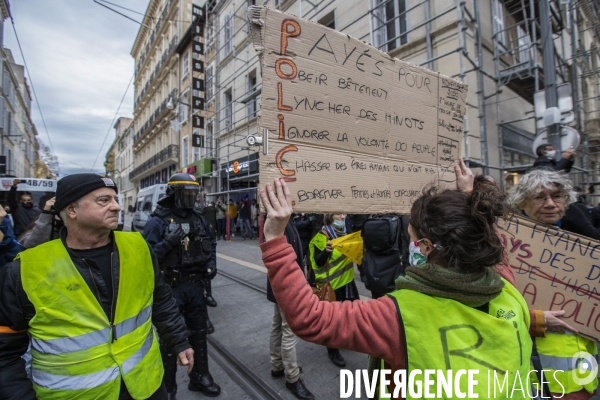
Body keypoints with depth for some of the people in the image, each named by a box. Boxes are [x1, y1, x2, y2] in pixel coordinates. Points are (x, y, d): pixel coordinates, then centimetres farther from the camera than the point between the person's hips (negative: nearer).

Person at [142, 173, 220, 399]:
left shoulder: (199, 219, 5)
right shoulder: (158, 221, -13)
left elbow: (210, 244, 16)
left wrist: (211, 264, 0)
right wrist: (168, 243, -32)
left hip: (195, 285, 6)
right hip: (171, 287, -5)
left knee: (199, 332, 19)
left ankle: (200, 377, 40)